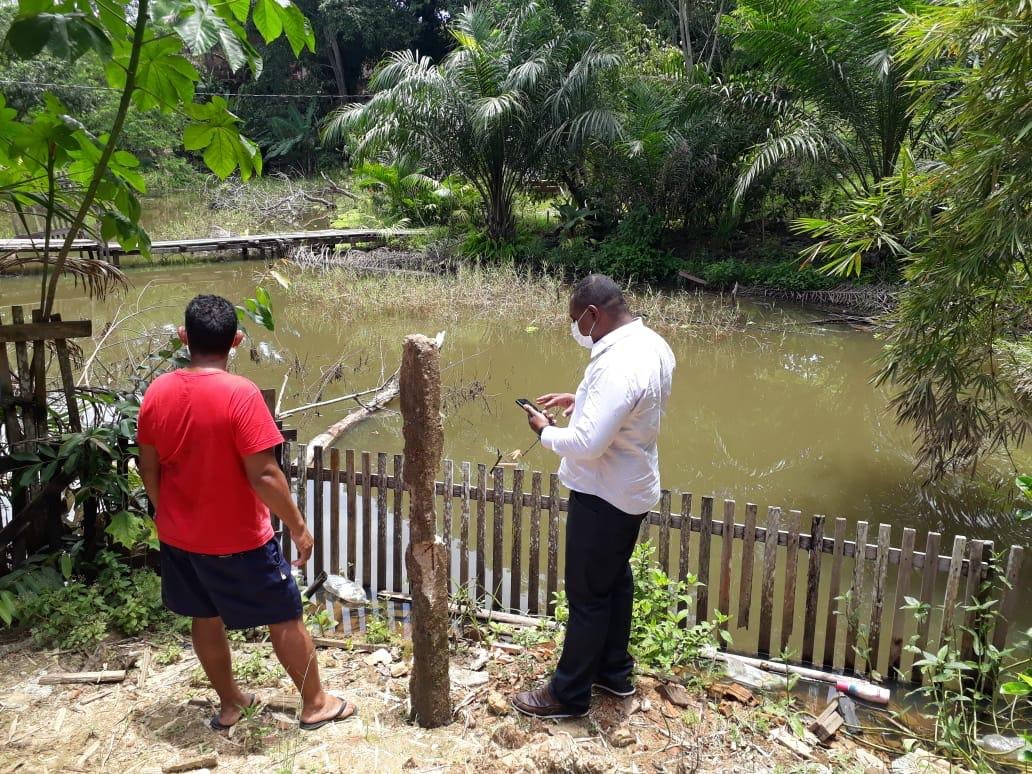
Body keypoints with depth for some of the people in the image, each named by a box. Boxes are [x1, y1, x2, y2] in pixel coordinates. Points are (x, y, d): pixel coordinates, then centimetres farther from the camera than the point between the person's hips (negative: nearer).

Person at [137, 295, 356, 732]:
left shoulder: (157, 393, -6)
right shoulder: (240, 394, -24)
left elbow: (148, 467, 3)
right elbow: (263, 475, -24)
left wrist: (167, 515, 19)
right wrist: (298, 527, -12)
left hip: (179, 536, 6)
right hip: (238, 540, -6)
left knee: (206, 619, 22)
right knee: (285, 620, 11)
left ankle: (229, 704, 39)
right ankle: (315, 704, 26)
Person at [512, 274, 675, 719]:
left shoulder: (618, 366, -31)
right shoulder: (653, 344, 0)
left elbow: (587, 445, -32)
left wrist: (544, 431, -14)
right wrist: (580, 401, 8)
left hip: (604, 497, -10)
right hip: (633, 487, 10)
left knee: (588, 595, 5)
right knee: (616, 580, 23)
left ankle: (569, 695, 21)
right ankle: (614, 671, 40)